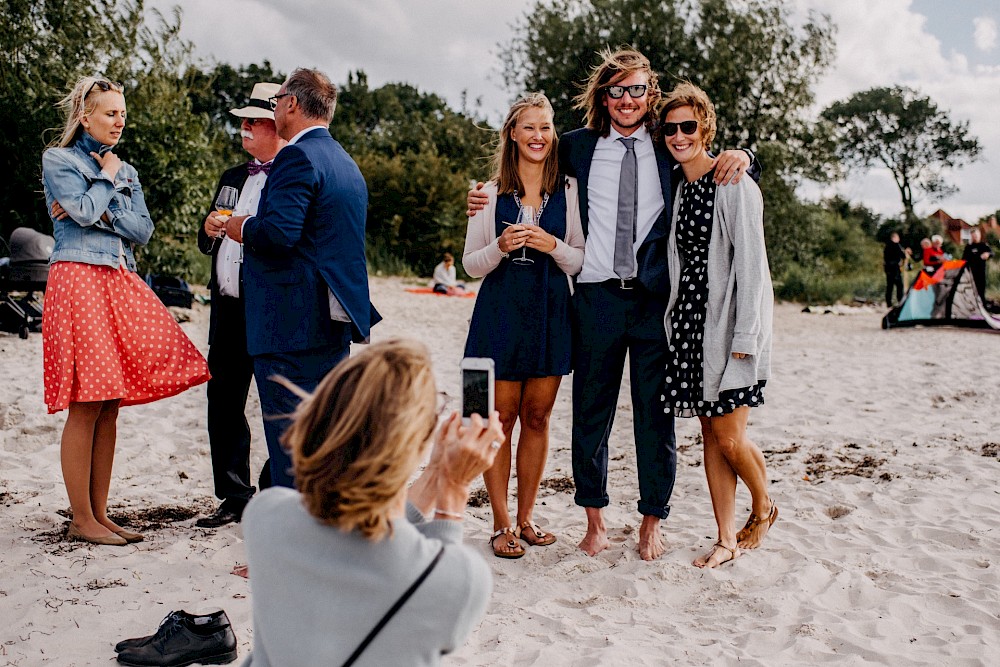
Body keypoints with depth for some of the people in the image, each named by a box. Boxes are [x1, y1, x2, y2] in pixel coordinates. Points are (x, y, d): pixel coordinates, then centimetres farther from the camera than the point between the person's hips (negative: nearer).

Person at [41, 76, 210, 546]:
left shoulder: (126, 170, 21)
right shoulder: (58, 159, 4)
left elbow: (143, 230, 9)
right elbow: (85, 210, -11)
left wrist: (101, 214, -5)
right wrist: (108, 176, 4)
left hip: (122, 286, 6)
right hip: (78, 280, -6)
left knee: (110, 407, 5)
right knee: (86, 407, -7)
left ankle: (101, 515, 12)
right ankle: (81, 520, 1)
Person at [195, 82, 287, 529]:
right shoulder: (231, 179, 20)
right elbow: (208, 245, 23)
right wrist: (209, 229, 2)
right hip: (227, 308, 8)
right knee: (223, 403, 12)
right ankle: (234, 497, 24)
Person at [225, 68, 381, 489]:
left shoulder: (297, 157, -12)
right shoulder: (346, 163, 18)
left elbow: (278, 233, -25)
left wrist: (242, 228, -5)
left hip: (291, 326, -10)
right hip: (337, 322, 10)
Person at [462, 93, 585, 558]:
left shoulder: (568, 192, 6)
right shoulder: (491, 192, 4)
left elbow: (581, 262, 6)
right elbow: (471, 263, 4)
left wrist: (554, 245, -13)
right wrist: (501, 247, -15)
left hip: (551, 311, 1)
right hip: (501, 310, -1)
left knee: (537, 417, 7)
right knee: (501, 417, 0)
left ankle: (525, 517, 20)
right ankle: (501, 524, 10)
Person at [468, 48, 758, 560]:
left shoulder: (671, 149, 7)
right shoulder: (578, 147, 8)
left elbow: (719, 174, 19)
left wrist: (740, 157, -4)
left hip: (656, 299, 0)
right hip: (597, 296, 1)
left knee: (656, 415, 6)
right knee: (590, 412, 7)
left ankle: (652, 523, 22)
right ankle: (595, 521, 23)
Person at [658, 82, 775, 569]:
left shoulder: (734, 185, -8)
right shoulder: (677, 188, 12)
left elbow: (750, 262, -12)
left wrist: (744, 335, -17)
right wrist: (676, 321, 12)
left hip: (731, 322, -6)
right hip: (691, 319, 6)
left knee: (729, 436, -5)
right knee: (710, 434, 7)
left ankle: (764, 508, 24)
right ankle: (726, 539, 15)